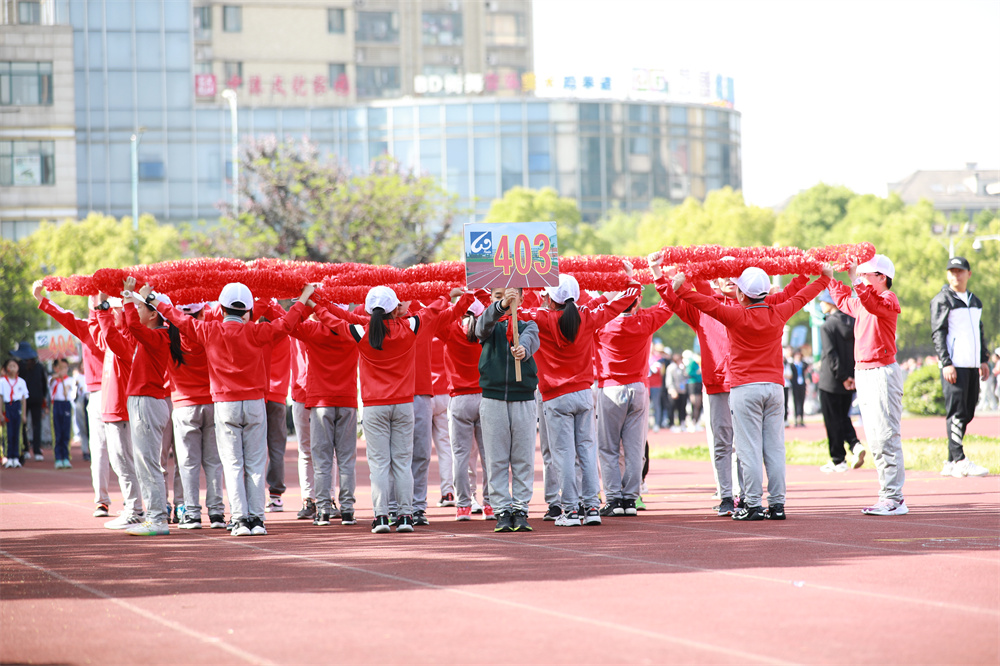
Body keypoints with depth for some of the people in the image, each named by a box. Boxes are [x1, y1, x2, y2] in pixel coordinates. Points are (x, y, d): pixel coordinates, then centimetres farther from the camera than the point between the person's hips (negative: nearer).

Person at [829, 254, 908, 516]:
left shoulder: (888, 299, -8)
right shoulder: (861, 302, 17)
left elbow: (874, 305, -31)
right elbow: (843, 300, 38)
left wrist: (856, 281, -34)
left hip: (882, 373, -9)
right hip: (862, 373, 9)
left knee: (886, 436, -11)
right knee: (874, 439, 9)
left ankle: (894, 498, -12)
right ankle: (888, 494, 13)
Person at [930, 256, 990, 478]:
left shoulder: (975, 301, 19)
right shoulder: (942, 300, -2)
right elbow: (938, 333, -9)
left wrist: (983, 360, 17)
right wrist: (946, 363, -17)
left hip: (972, 366, 7)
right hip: (954, 365, -7)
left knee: (967, 414, 5)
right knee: (956, 413, -11)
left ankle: (951, 464, 8)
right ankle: (959, 461, -13)